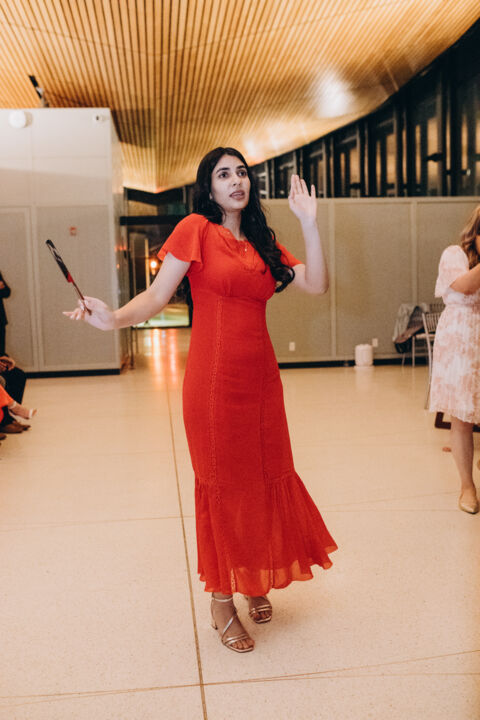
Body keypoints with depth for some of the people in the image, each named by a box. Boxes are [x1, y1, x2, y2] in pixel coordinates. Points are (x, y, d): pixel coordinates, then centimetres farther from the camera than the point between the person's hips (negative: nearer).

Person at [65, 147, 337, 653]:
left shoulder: (262, 241, 13)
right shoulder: (197, 229, -3)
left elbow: (316, 285, 4)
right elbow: (156, 296, -9)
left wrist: (308, 224, -3)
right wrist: (113, 319, -27)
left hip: (261, 374, 6)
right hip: (214, 376, -5)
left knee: (265, 477, 12)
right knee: (222, 483, 3)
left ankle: (256, 582, 34)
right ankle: (221, 602, 21)